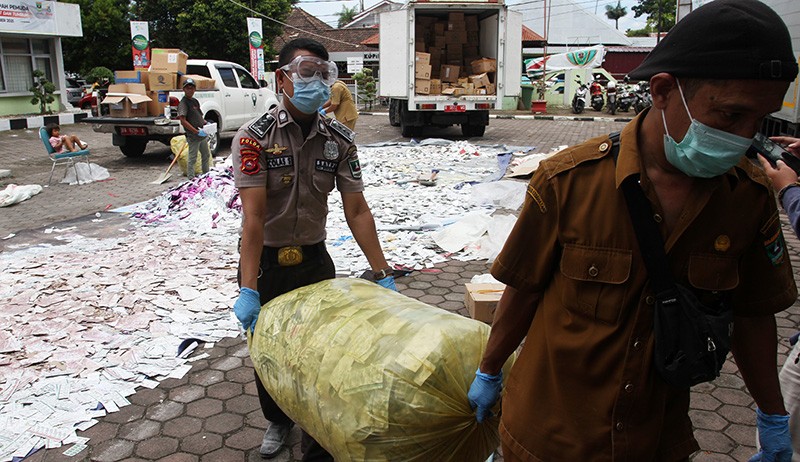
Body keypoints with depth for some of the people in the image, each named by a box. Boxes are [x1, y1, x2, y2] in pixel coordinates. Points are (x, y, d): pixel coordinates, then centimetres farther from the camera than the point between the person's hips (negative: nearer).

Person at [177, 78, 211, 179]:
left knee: (206, 155, 20)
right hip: (193, 136, -9)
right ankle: (191, 179, 5)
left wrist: (205, 122, 6)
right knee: (192, 159, -2)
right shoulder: (183, 103, -13)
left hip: (202, 134, 9)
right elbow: (183, 120, -22)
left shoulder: (195, 101, 14)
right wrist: (197, 132, -25)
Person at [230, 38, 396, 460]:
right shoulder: (255, 136, -16)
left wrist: (382, 274, -10)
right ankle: (277, 420, 44)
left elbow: (357, 211, -7)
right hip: (265, 263, -2)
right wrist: (249, 290, -28)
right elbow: (253, 216, -23)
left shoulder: (339, 139, -6)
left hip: (314, 260, 2)